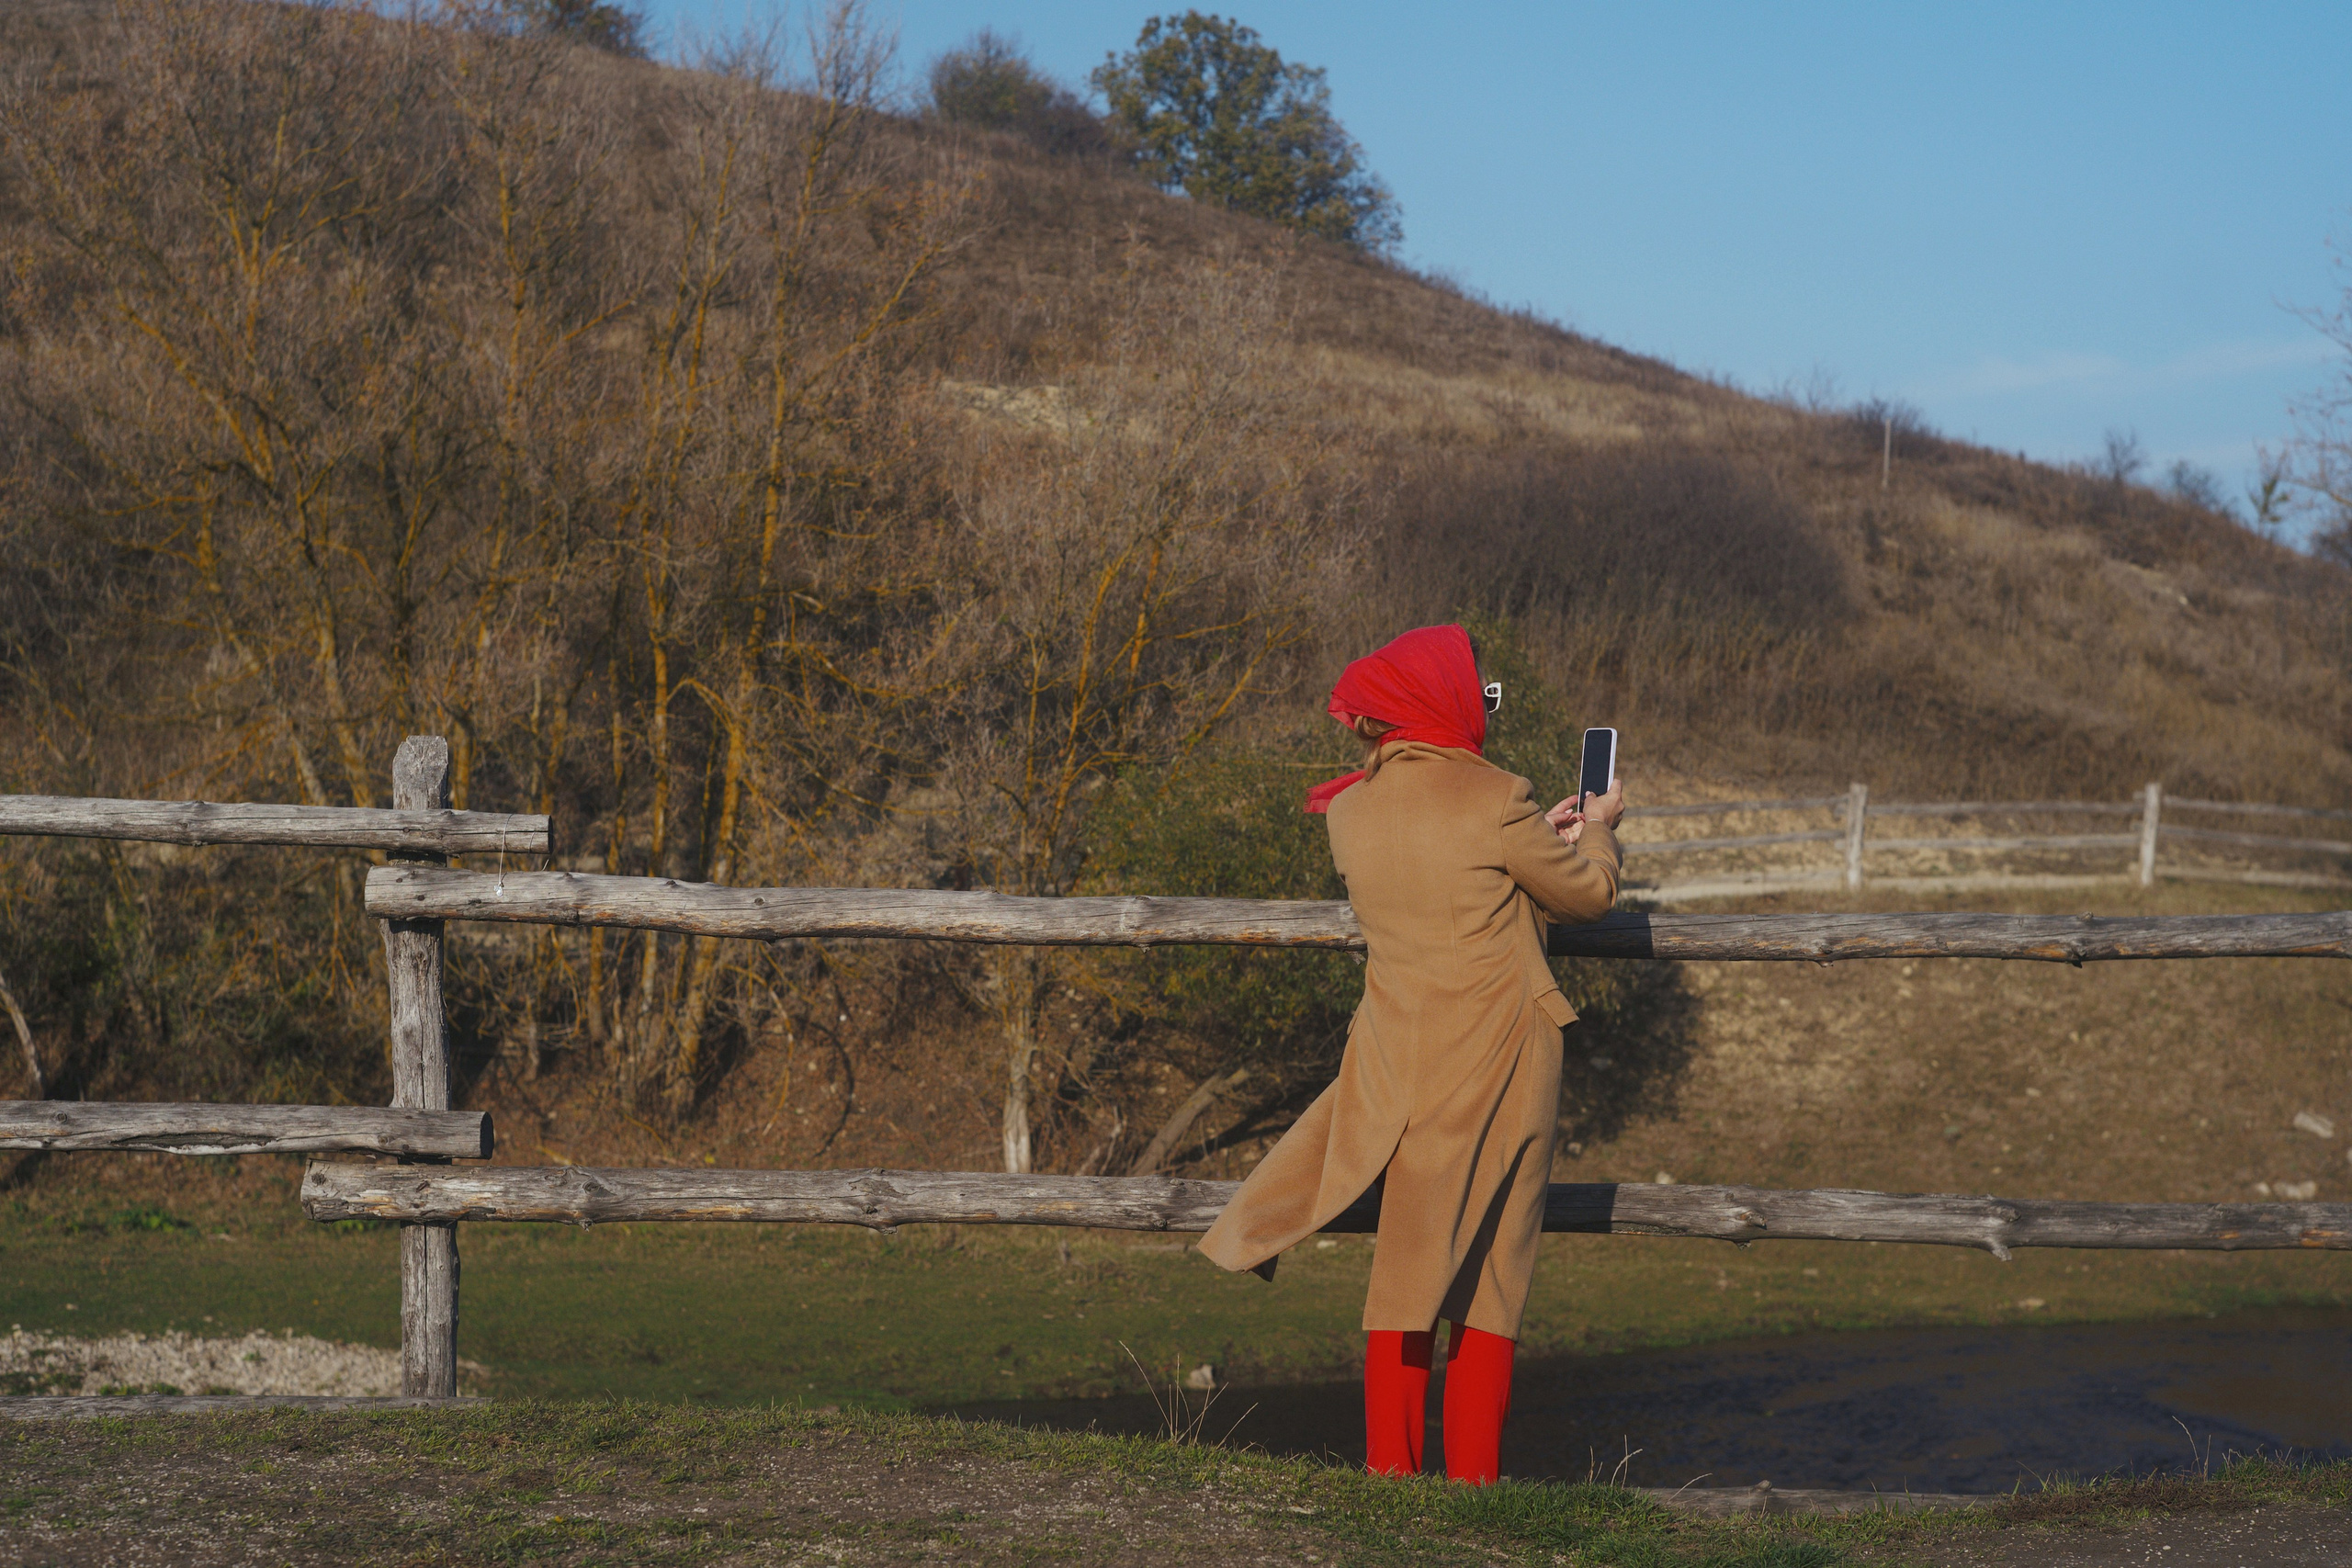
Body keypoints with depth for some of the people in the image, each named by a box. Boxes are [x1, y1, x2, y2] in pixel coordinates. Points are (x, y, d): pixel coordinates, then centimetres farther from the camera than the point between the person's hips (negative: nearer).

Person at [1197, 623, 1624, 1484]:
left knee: (1403, 1265, 13)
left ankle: (1390, 1463, 14)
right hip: (1496, 1067, -4)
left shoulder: (1350, 811, 2)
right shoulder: (1493, 801, -13)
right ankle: (1472, 1477, 6)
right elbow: (1587, 893, 1)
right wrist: (1596, 831, 21)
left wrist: (1537, 835, 25)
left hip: (1396, 1065, 4)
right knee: (1491, 1268, 5)